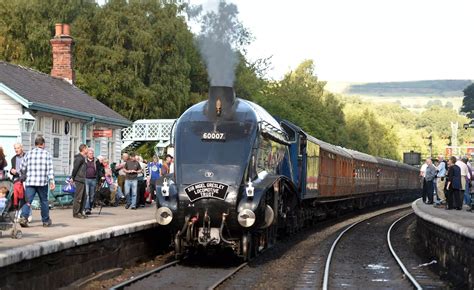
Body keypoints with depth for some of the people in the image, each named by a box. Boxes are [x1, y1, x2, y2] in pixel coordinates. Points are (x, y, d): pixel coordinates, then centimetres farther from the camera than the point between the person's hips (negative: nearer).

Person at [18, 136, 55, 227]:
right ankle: (46, 221, 19)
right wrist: (52, 181, -8)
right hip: (42, 182, -2)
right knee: (44, 201, 11)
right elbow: (50, 169, -6)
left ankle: (23, 216, -22)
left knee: (28, 201, -1)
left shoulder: (28, 154, 9)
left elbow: (22, 169, 12)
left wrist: (23, 178, 28)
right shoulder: (46, 154, 2)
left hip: (29, 182, 2)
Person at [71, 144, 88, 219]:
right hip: (79, 180, -10)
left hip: (82, 180, 10)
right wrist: (72, 178, -13)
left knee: (83, 197, 12)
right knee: (78, 197, -7)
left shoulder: (82, 158, 19)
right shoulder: (79, 158, -12)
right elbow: (75, 168, -16)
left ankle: (80, 212, 17)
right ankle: (76, 213, -4)